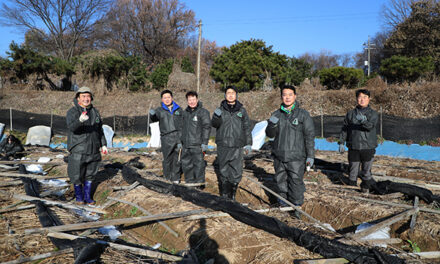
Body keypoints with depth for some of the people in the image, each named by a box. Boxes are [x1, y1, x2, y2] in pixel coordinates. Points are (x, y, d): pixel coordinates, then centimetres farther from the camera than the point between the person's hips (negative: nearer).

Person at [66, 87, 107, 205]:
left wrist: (103, 144, 10)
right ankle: (78, 195, 26)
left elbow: (100, 129, 15)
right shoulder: (72, 112, -10)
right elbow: (72, 127, -28)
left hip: (93, 149, 4)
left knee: (90, 174, 12)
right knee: (77, 174, 4)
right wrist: (80, 120, -49)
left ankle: (87, 196, 27)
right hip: (78, 149, -4)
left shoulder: (95, 112, 7)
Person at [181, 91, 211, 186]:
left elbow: (207, 127, -9)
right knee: (186, 165, 11)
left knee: (198, 165, -5)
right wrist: (180, 141, 18)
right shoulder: (185, 112, 16)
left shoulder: (203, 112, -4)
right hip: (186, 145, 7)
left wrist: (204, 143, -15)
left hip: (197, 145, -6)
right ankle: (189, 182, 23)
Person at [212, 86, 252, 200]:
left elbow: (247, 128, 11)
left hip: (237, 146, 0)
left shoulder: (242, 110, 8)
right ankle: (224, 195, 16)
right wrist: (216, 116, -26)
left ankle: (232, 194, 17)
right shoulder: (221, 109, 6)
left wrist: (248, 144, 7)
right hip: (223, 146, 0)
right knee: (223, 171, 4)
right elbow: (214, 124, -5)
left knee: (237, 172, 0)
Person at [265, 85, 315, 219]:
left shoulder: (303, 114, 0)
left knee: (296, 182, -3)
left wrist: (310, 155, -4)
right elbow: (270, 134, 11)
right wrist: (271, 126, -12)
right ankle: (284, 202, 27)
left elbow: (309, 136, 0)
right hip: (279, 156, 4)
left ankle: (297, 207, 10)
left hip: (296, 157, -3)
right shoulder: (276, 114, 10)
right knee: (281, 181, 11)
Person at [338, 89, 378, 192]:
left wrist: (364, 120, -38)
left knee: (366, 170, 6)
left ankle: (365, 187, 22)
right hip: (353, 147, 1)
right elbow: (344, 128, 10)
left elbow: (371, 125, -17)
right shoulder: (350, 113, 8)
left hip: (368, 147, -1)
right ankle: (352, 187, 20)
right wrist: (341, 143, 4)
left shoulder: (373, 114, 2)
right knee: (353, 170, 7)